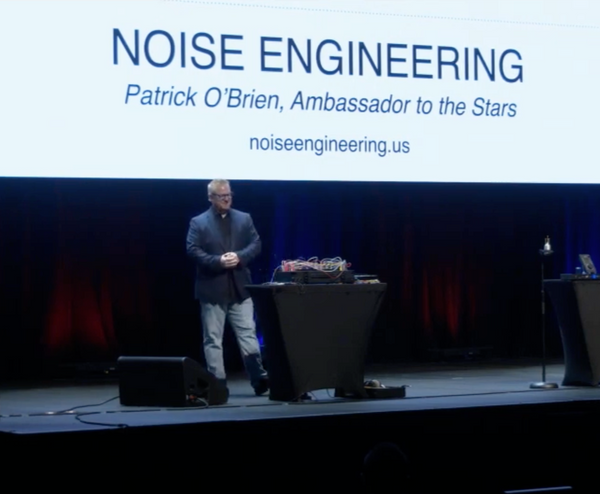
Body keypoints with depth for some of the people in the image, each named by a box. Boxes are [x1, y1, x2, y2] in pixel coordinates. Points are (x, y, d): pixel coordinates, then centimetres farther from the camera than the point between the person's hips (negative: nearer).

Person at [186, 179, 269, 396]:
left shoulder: (244, 219, 11)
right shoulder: (198, 222, 1)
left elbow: (256, 244, 5)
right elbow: (193, 250, -8)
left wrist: (239, 257, -14)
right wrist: (217, 261, -20)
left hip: (240, 287, 2)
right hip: (212, 289, -2)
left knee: (248, 334, -1)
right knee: (213, 339, 2)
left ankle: (259, 379, -3)